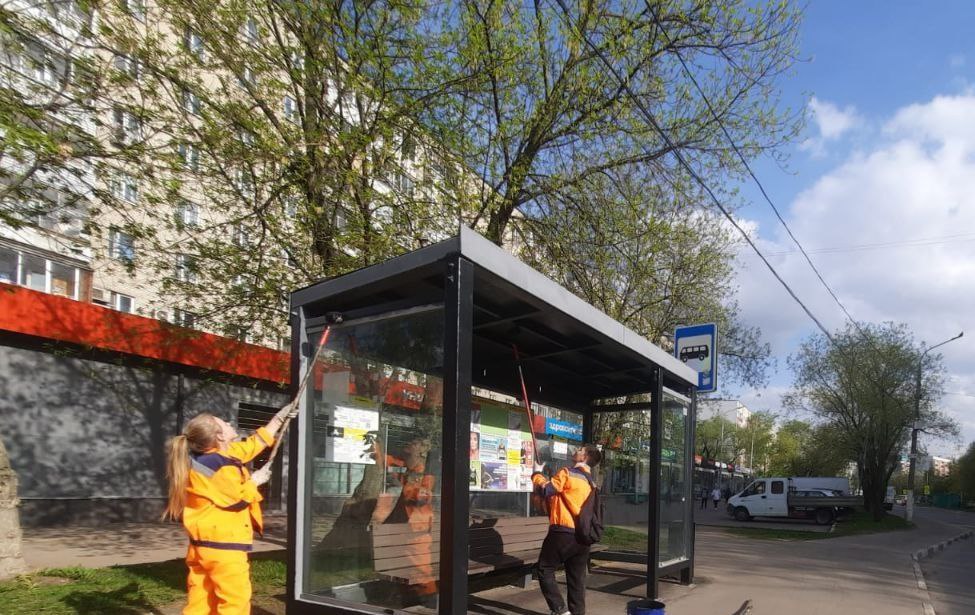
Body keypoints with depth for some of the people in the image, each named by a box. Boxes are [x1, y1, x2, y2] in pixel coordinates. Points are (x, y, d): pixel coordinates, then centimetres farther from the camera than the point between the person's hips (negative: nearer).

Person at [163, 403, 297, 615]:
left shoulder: (223, 454, 10)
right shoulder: (218, 465, -19)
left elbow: (254, 443, 20)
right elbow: (237, 500, -17)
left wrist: (279, 418, 25)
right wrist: (255, 481, -1)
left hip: (204, 545, 10)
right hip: (224, 547, -10)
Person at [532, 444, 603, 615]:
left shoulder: (568, 473, -8)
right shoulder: (590, 481, 18)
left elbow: (546, 489, -7)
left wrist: (537, 473, 8)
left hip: (563, 532, -7)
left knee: (545, 570, 3)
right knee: (577, 578, 12)